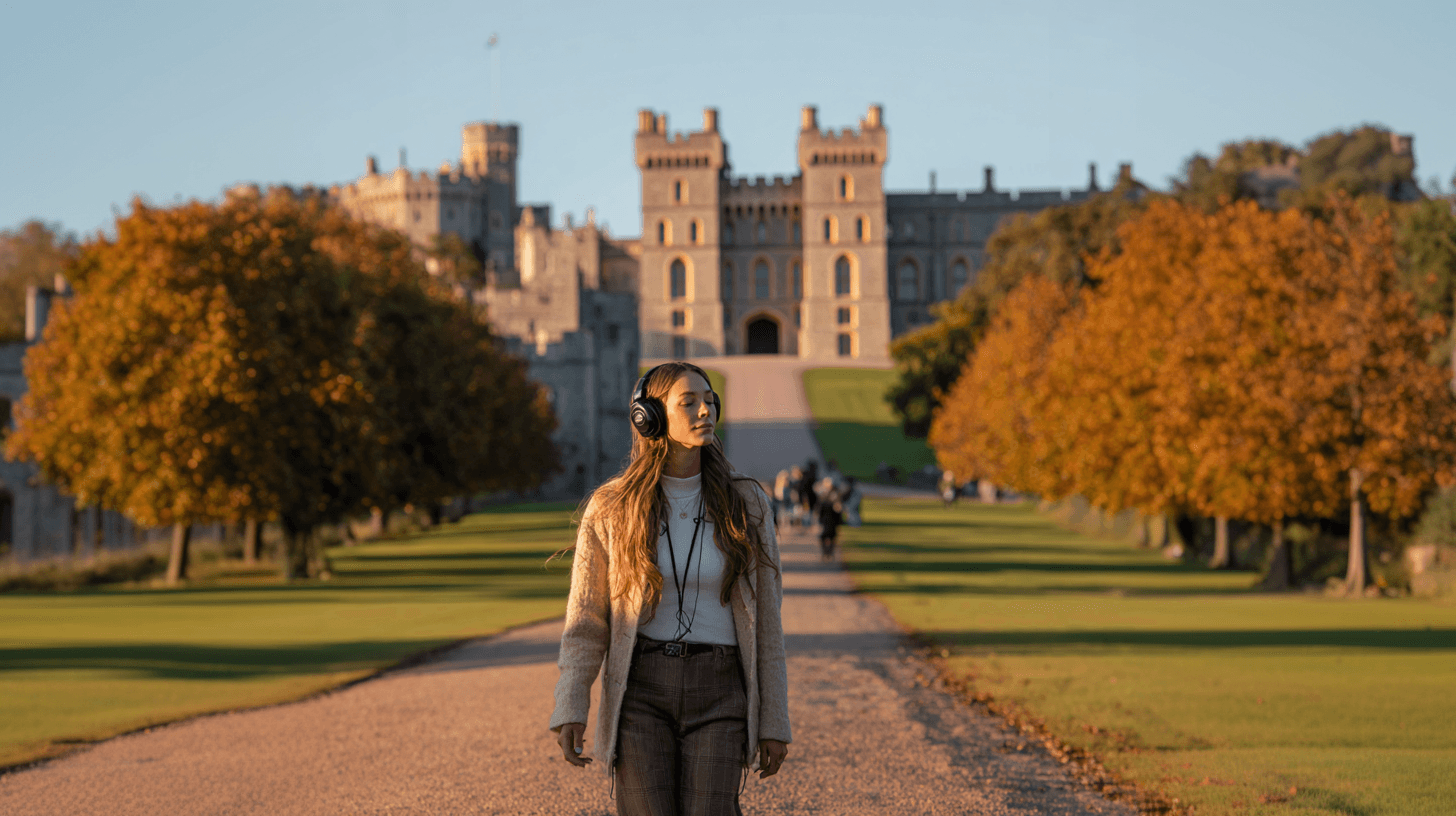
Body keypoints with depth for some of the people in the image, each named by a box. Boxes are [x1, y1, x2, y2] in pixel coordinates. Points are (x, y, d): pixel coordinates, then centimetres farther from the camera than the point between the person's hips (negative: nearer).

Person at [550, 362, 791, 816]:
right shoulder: (610, 510, -2)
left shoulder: (746, 505, 0)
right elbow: (586, 624, 1)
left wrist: (774, 722, 2)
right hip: (642, 693, 0)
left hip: (716, 697, 0)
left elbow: (764, 620, 4)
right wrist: (569, 712, -11)